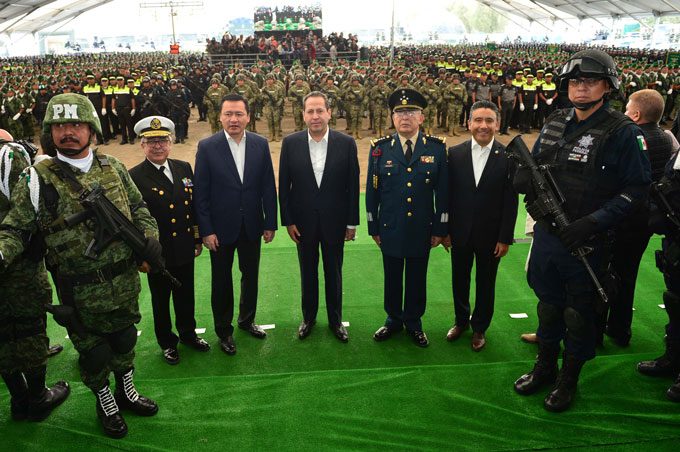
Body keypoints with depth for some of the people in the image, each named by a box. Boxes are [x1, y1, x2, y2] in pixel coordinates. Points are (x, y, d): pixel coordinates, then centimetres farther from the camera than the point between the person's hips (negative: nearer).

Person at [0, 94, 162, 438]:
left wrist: (149, 241, -2)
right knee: (92, 351, 14)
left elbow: (139, 210, 11)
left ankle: (126, 391, 46)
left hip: (125, 283, 4)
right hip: (81, 292, -3)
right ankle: (104, 401, 40)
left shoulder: (112, 167, 2)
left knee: (124, 340, 22)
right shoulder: (38, 180, -9)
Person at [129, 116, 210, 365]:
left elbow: (194, 205, 8)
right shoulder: (135, 177, -13)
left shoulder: (184, 168, 2)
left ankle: (188, 333, 41)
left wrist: (198, 239, 9)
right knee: (161, 299, 14)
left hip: (184, 249, 4)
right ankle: (167, 342, 34)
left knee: (186, 295, 19)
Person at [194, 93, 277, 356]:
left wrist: (270, 223, 0)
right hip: (221, 226, -2)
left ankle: (247, 319, 40)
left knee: (250, 275, 17)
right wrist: (206, 231, -11)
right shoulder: (207, 147, -9)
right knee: (222, 281, 12)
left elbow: (268, 186, 0)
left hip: (252, 226, 3)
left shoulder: (260, 144, -2)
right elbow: (200, 192, -9)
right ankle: (223, 330, 30)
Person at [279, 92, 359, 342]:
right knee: (308, 272, 16)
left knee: (334, 272, 14)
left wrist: (352, 222, -3)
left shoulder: (346, 143, -7)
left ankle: (335, 319, 32)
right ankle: (308, 317, 34)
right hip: (303, 221, 1)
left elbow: (352, 185, -4)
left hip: (334, 220, 0)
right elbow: (284, 186, -2)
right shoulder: (290, 143, -6)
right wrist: (288, 221, -4)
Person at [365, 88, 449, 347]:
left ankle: (413, 322, 34)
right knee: (392, 277, 15)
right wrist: (373, 228, 2)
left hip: (422, 230, 0)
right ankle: (394, 319, 35)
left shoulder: (437, 148, -3)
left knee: (417, 279, 14)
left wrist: (440, 229, -1)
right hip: (390, 229, 0)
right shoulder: (380, 149, -3)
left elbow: (443, 192, 0)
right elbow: (372, 192, 1)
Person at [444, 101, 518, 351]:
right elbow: (448, 195, -1)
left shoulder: (508, 157, -9)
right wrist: (445, 230, -1)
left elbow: (510, 202, -8)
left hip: (490, 235, -1)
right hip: (460, 233, 2)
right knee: (460, 279, 17)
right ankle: (461, 320, 39)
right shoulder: (455, 154, -5)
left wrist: (505, 238, -8)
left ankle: (480, 327, 33)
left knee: (485, 283, 13)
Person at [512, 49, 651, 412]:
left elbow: (637, 187, -12)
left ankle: (569, 379, 29)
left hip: (586, 242, -5)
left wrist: (593, 222, -22)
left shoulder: (621, 132, -11)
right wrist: (526, 180, -8)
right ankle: (545, 366, 38)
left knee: (579, 312, 10)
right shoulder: (554, 124, 7)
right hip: (546, 233, 5)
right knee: (548, 304, 19)